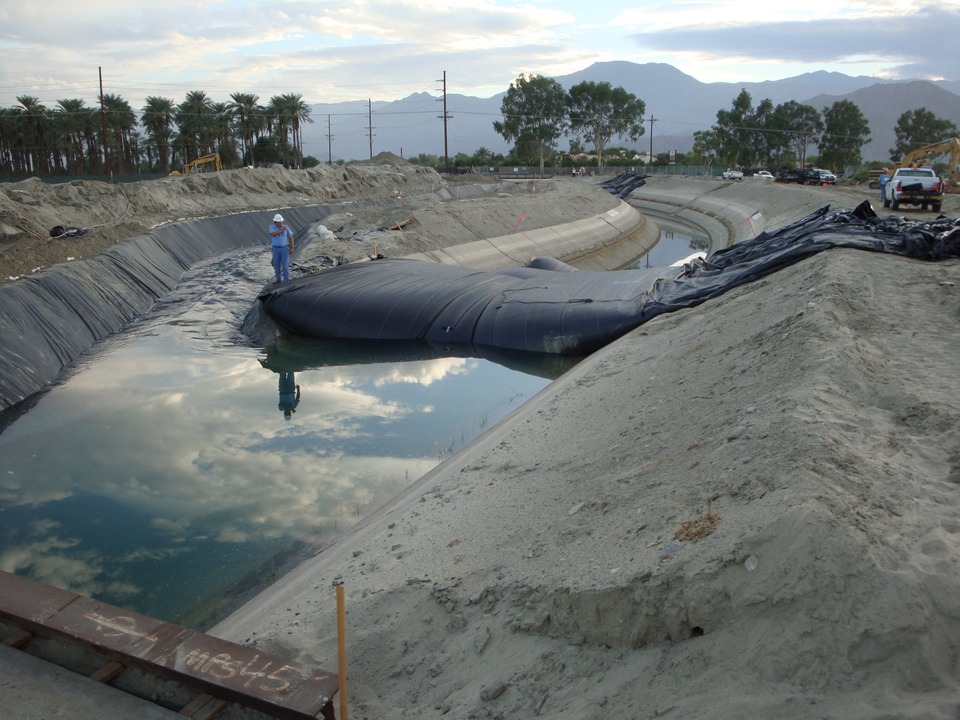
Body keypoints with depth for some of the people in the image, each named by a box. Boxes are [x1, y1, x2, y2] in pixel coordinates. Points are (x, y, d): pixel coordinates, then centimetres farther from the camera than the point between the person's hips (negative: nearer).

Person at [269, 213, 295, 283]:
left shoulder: (286, 227, -3)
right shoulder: (272, 227, -5)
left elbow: (291, 237, 2)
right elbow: (273, 234, -25)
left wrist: (292, 248, -3)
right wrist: (282, 230, -24)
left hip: (284, 248, -1)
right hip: (276, 249, 1)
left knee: (285, 264, -5)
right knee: (277, 264, 8)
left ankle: (286, 280, 2)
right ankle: (278, 279, 21)